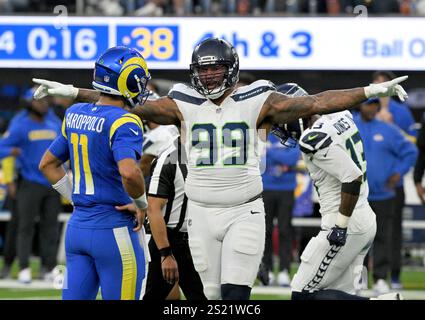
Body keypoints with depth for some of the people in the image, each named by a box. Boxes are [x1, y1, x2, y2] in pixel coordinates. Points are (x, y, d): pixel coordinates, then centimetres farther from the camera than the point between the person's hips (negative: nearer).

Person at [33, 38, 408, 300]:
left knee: (235, 295, -12)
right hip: (202, 213, 3)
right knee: (214, 297, 5)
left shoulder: (256, 103, -3)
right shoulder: (184, 106, 3)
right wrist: (71, 92, 1)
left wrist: (373, 90, -13)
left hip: (245, 213, -3)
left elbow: (315, 103, -7)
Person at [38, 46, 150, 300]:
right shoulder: (123, 122, -15)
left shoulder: (75, 115, 9)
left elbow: (48, 164, 20)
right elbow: (129, 172, -31)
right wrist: (142, 205, -13)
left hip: (78, 226, 7)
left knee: (76, 297, 9)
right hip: (113, 229, -7)